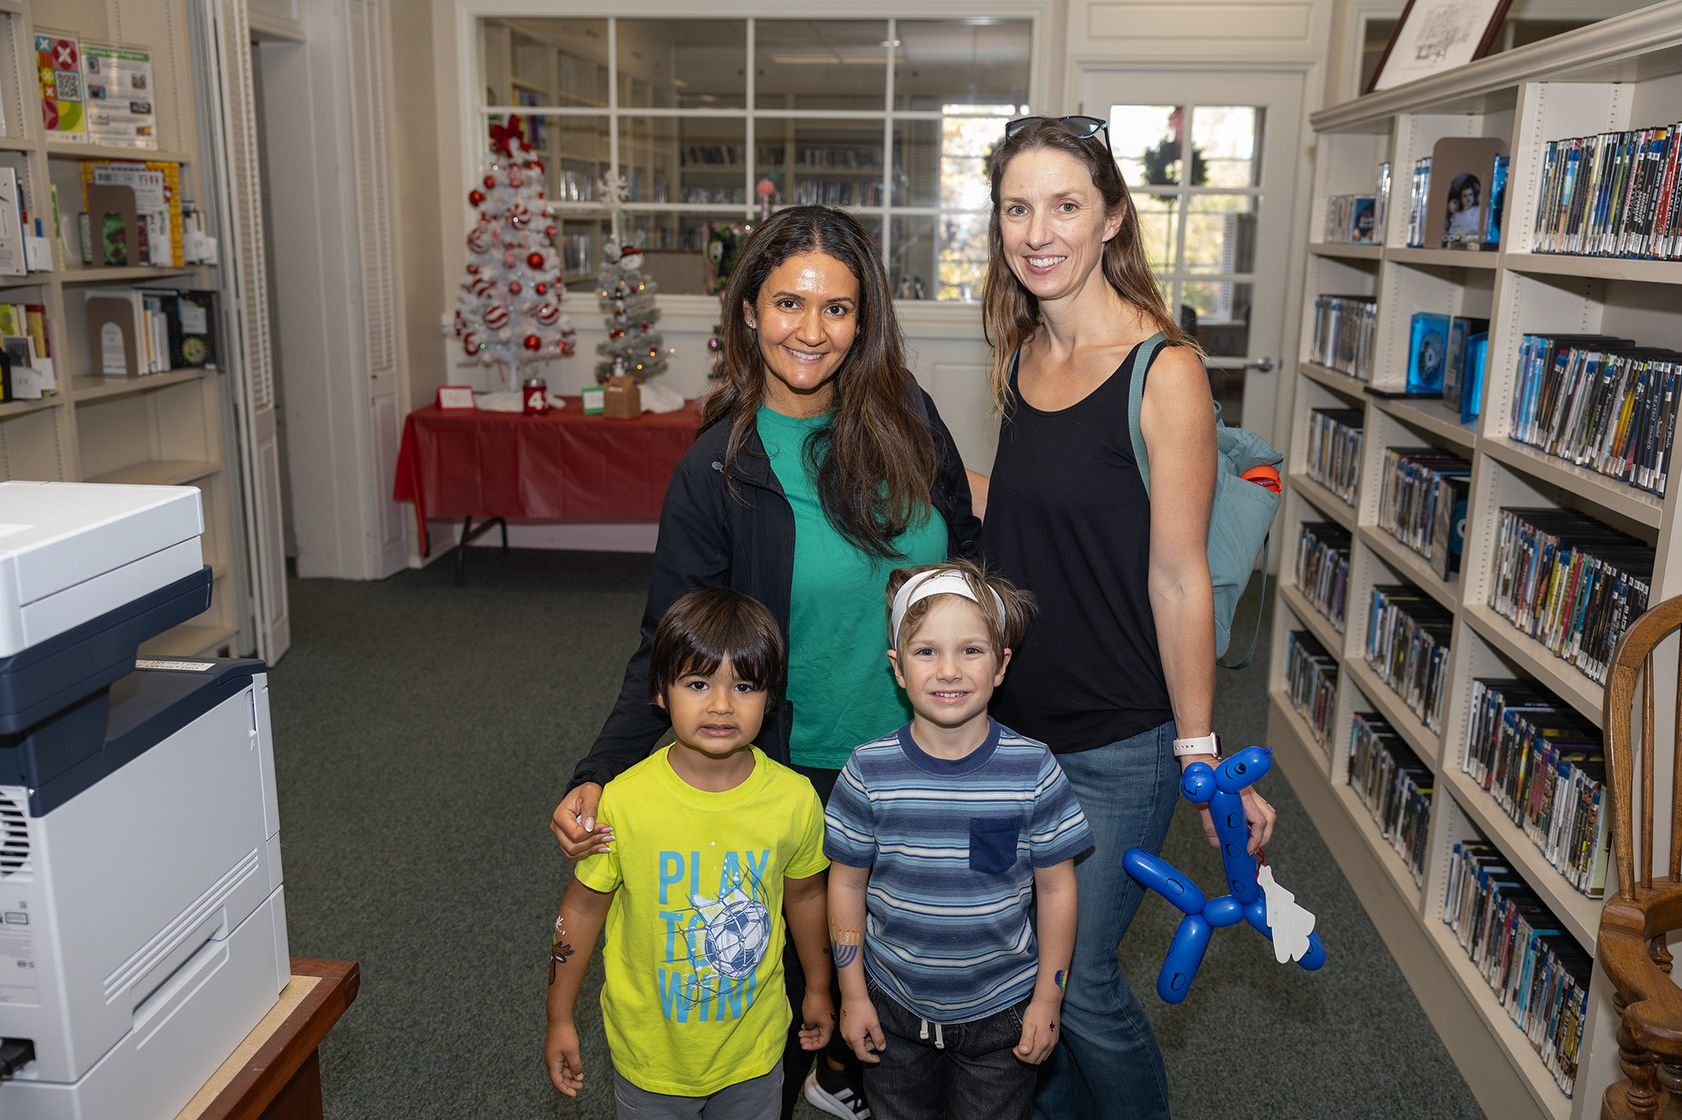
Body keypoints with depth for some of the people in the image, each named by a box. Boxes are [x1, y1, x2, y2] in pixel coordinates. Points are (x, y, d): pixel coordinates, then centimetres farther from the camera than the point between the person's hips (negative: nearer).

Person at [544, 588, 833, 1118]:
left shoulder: (795, 799, -16)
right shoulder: (624, 801, -21)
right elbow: (583, 905, -8)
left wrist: (818, 988, 15)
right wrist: (559, 1019, 0)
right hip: (650, 1051, -1)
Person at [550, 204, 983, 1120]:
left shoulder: (905, 416, -7)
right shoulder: (717, 470, -15)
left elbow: (965, 557, 6)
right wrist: (599, 774, -24)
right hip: (798, 774, -3)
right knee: (788, 957, 15)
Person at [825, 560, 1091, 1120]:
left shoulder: (1034, 770, -14)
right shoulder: (870, 771, -14)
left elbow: (1055, 888, -5)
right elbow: (847, 884, -3)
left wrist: (1047, 998, -1)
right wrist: (852, 993, 1)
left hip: (1002, 1007, 0)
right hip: (894, 1005, 1)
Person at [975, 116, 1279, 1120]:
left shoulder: (1164, 370, -18)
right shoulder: (1023, 356, 2)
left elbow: (1179, 578, -16)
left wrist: (1201, 754, -11)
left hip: (1117, 744, -6)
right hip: (1014, 724, 7)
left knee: (1080, 979, 7)